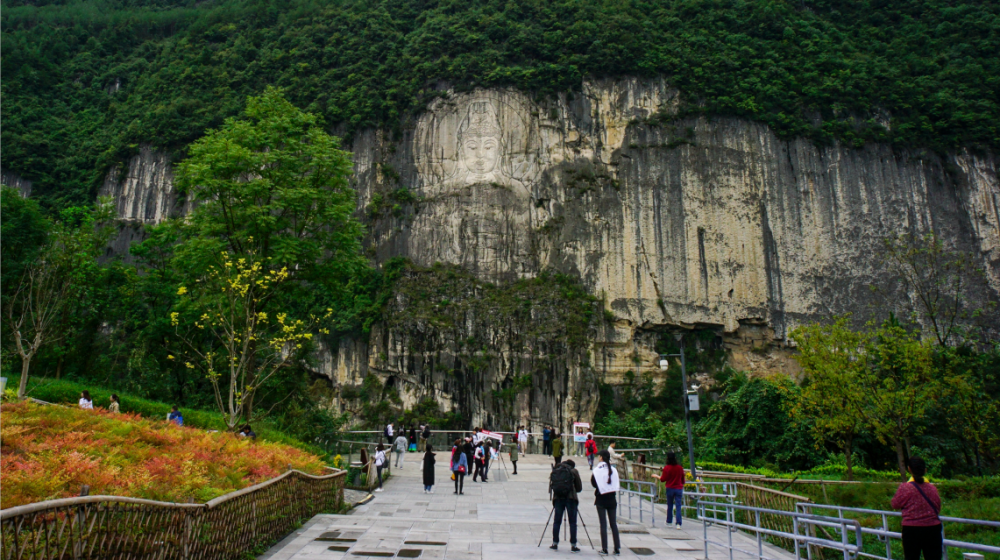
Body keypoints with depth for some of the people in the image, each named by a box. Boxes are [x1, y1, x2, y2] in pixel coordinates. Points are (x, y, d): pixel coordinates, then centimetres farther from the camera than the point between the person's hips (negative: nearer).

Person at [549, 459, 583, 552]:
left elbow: (551, 486, 11)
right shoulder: (573, 471, 4)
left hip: (558, 498, 3)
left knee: (557, 522, 10)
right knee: (572, 522, 3)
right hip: (571, 498, -3)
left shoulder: (554, 471, 12)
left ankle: (555, 543, 13)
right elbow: (579, 488, 6)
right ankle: (573, 545, 3)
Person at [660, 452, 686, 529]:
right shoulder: (680, 468, -2)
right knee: (678, 506, 0)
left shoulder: (666, 468, -10)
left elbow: (663, 479, -7)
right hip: (679, 489, 1)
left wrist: (659, 476, 13)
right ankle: (678, 523, -8)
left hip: (670, 488, -1)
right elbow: (683, 479, 9)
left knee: (669, 506, 12)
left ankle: (669, 522, 21)